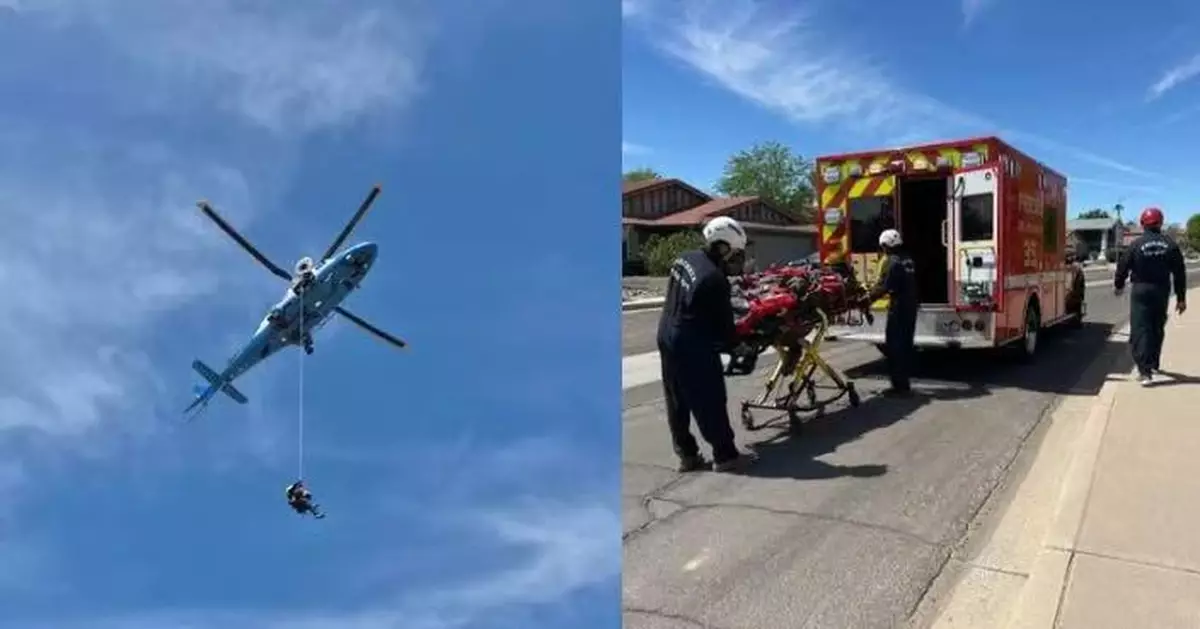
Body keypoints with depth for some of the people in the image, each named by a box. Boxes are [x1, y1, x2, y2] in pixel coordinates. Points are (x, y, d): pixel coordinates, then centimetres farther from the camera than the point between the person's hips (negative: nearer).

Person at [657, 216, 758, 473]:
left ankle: (687, 455, 23)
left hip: (668, 336, 10)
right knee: (710, 401, 3)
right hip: (692, 346, -9)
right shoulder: (714, 279, -22)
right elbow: (723, 321, -13)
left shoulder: (685, 259, 5)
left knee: (677, 402, 13)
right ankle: (725, 455, 13)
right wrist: (735, 346, 5)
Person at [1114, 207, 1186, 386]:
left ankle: (1145, 371, -15)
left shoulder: (1136, 244, -8)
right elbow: (1179, 274, 1)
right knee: (1157, 328, 20)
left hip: (1141, 291, -4)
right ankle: (1154, 363, 34)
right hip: (1162, 291, 4)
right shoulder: (1170, 245, 0)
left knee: (1140, 330, -5)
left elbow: (1123, 267, -2)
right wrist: (1181, 298, 6)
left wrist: (1118, 285, 17)